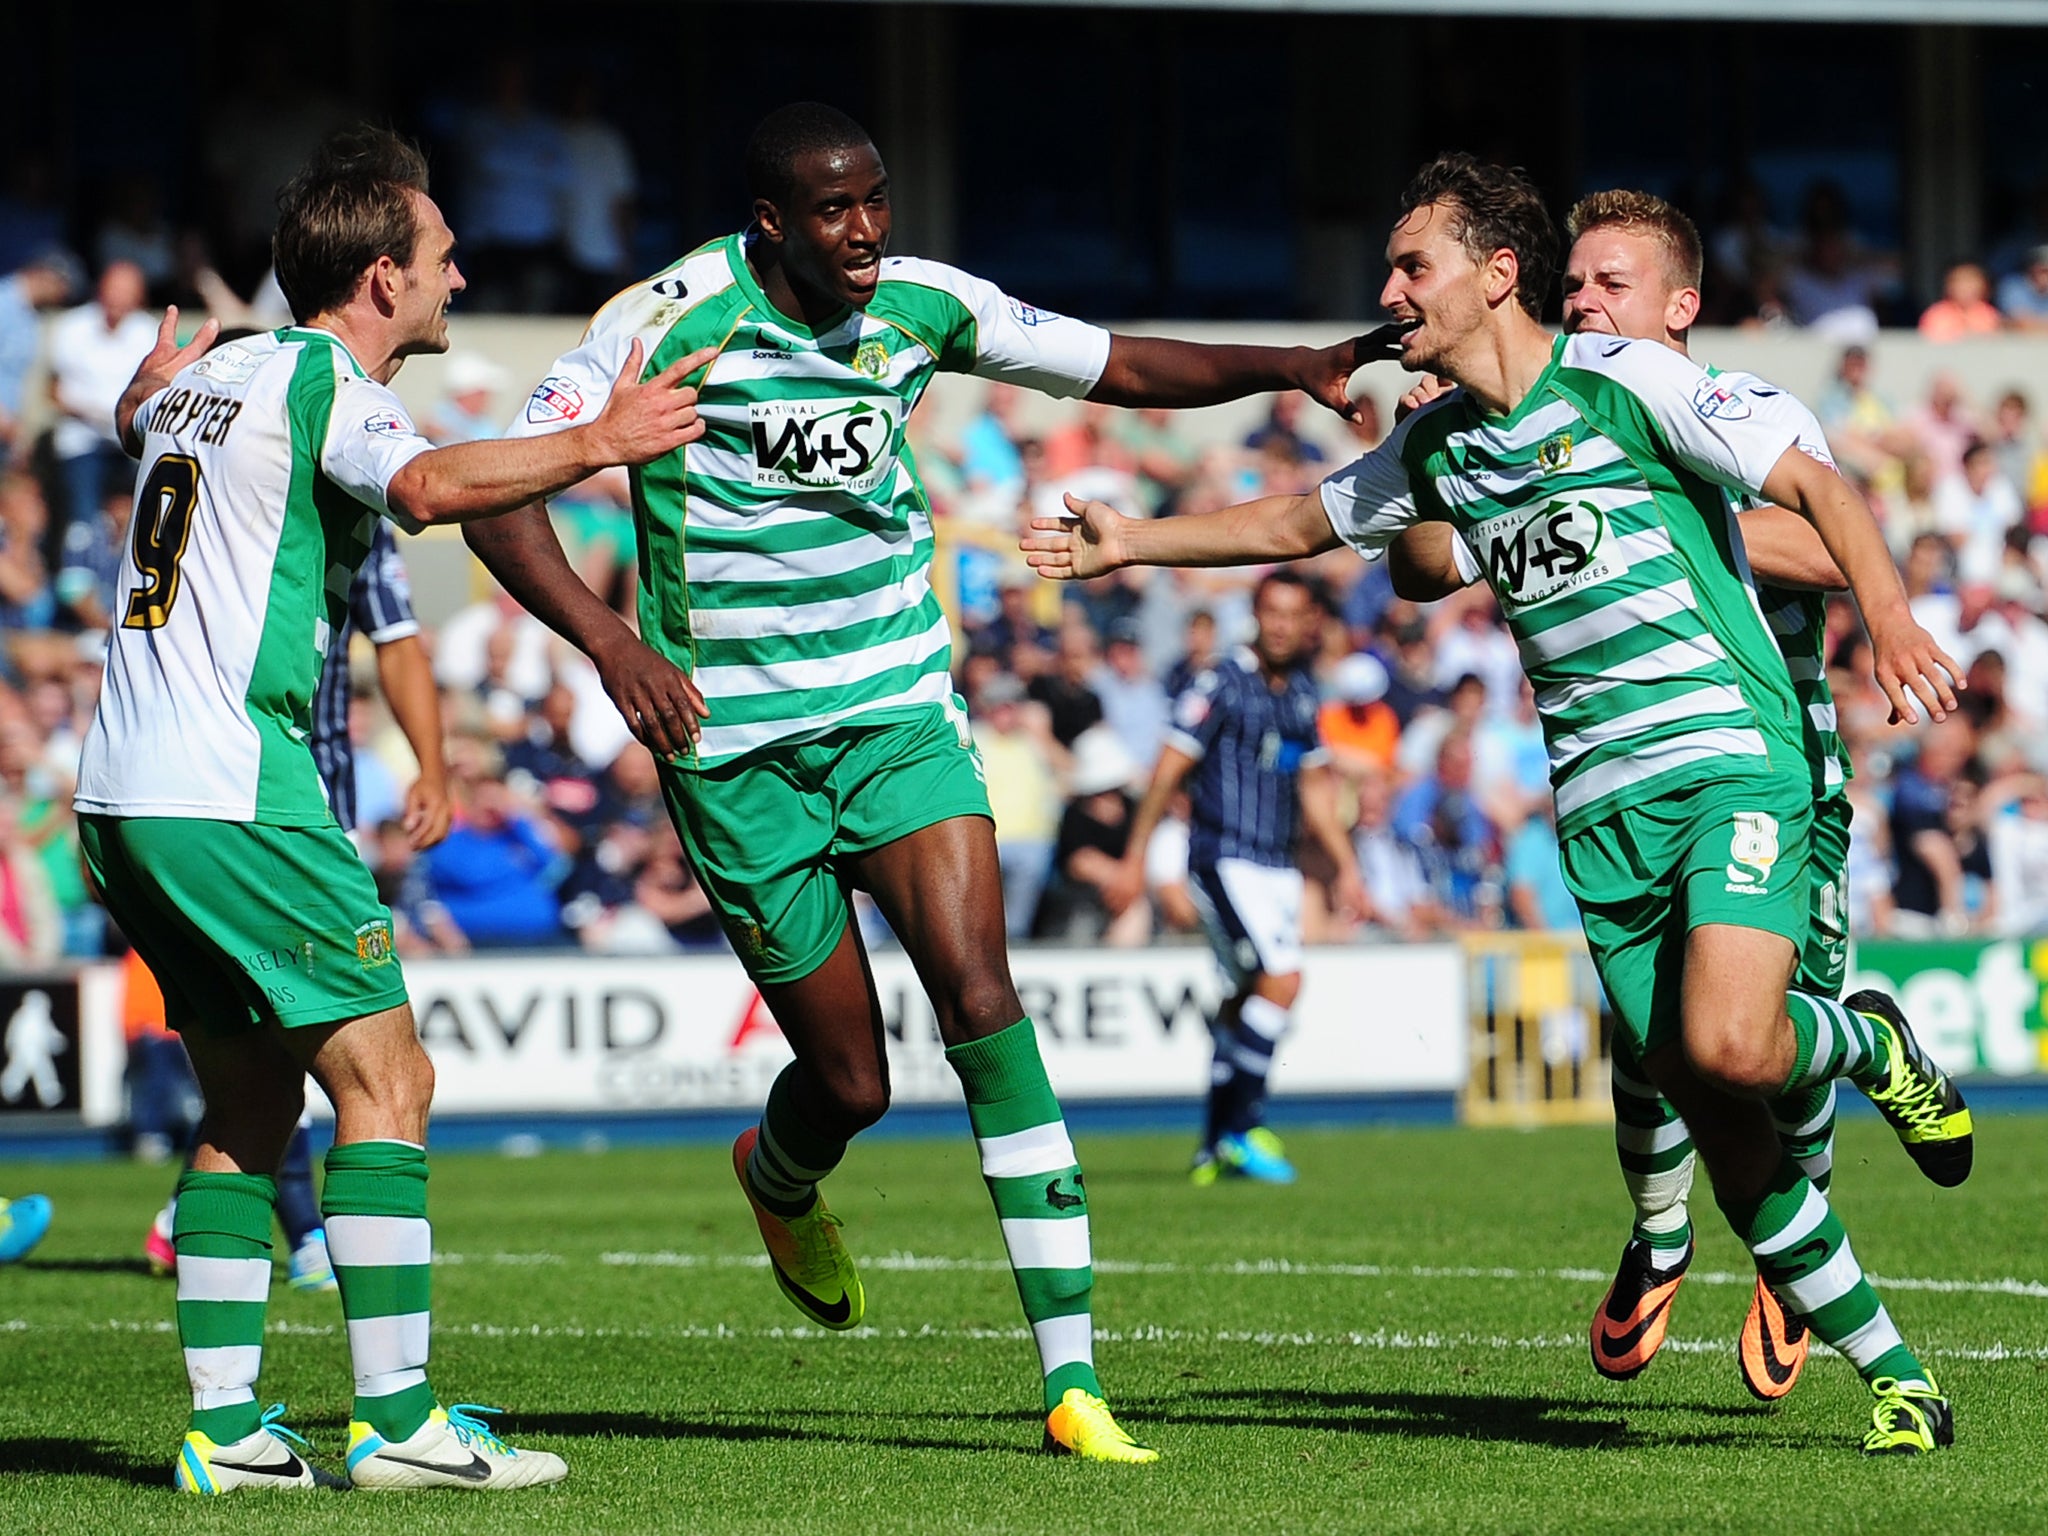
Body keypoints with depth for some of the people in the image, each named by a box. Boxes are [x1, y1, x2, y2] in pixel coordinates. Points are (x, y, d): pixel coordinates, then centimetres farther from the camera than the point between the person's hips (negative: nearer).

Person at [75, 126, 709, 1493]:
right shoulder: (323, 381, -10)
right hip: (232, 796, -9)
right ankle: (398, 1419, -10)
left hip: (123, 801, 9)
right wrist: (595, 445, -30)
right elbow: (429, 486, -32)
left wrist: (156, 380, 62)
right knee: (385, 1079, -6)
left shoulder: (212, 375, 16)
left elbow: (139, 417, 42)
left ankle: (225, 1428, 10)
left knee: (252, 1106, 14)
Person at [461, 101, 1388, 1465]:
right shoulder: (674, 321, -14)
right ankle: (780, 1182, 44)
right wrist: (608, 639, -29)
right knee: (850, 1079, 2)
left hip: (900, 712, 3)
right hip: (737, 743, -3)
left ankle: (1074, 1376, -19)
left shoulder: (924, 304, -1)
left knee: (981, 1002, -17)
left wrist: (1297, 365, -5)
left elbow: (1120, 367, 9)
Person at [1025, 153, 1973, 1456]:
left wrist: (1890, 614, -22)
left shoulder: (1625, 383, -6)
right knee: (1714, 1119, -2)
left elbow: (1816, 484, -8)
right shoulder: (1434, 448, 13)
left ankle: (1870, 1047, 9)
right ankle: (1897, 1381, 7)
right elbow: (1297, 525, 30)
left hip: (1735, 756, -6)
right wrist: (1132, 543, 26)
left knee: (1728, 1047, -26)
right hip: (1602, 801, 6)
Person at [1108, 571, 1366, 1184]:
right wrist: (1135, 858, -9)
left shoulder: (1303, 692, 13)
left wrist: (1346, 868, 19)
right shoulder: (1223, 683, -8)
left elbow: (1313, 789, 22)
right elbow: (1169, 770, -7)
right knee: (1282, 977, -19)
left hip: (1279, 866, 7)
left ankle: (1217, 1148, 15)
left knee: (1244, 999, 9)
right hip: (1225, 856, -7)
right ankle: (1241, 1126, -12)